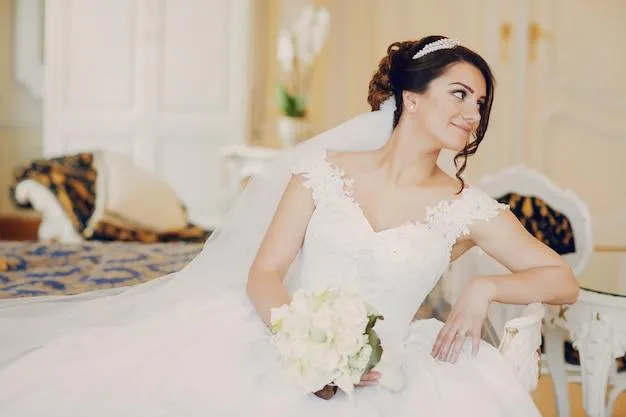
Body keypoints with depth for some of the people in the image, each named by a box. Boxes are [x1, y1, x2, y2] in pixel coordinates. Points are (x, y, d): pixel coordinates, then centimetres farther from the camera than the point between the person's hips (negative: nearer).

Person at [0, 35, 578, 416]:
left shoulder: (468, 210, 5)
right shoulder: (325, 170, 4)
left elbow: (563, 281, 8)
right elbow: (263, 275, -1)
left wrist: (483, 288, -10)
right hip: (283, 350, -2)